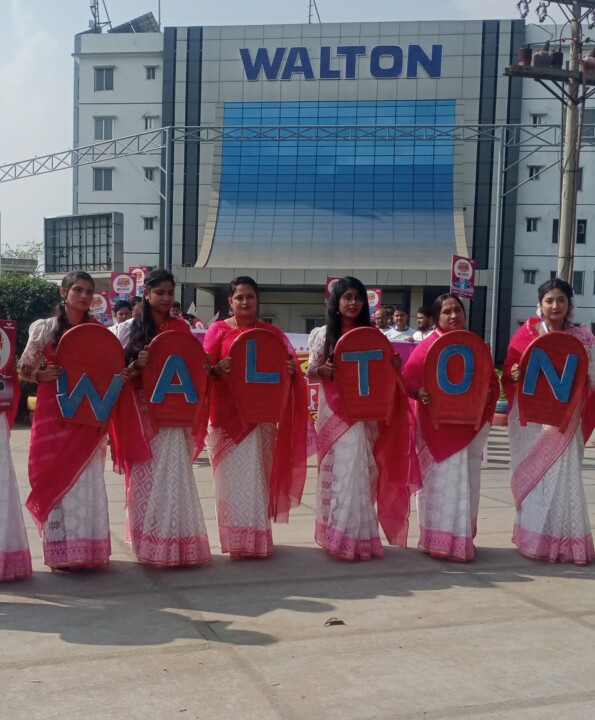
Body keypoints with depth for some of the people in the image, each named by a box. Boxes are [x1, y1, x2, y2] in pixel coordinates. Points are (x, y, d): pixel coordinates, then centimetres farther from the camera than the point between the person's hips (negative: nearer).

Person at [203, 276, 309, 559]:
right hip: (228, 415, -1)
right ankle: (235, 540, 9)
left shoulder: (271, 332, 8)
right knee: (233, 477, 1)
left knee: (257, 477, 3)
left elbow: (288, 365, 6)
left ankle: (256, 539, 12)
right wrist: (218, 370, -25)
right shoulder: (218, 330, 2)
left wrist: (290, 370, -17)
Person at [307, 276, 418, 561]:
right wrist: (322, 370, -18)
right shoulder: (323, 334, 2)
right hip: (334, 411, -2)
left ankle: (354, 535, 13)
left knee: (359, 471, 2)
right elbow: (310, 372, 3)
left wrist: (393, 366, -10)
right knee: (343, 470, -6)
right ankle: (346, 536, 1)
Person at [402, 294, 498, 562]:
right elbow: (409, 378, -9)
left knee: (465, 483, 11)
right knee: (440, 482, 0)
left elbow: (492, 381, 9)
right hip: (437, 426, -4)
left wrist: (488, 395, -12)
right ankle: (437, 539, 8)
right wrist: (420, 393, -28)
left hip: (469, 426, 5)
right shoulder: (427, 346, -4)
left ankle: (462, 539, 22)